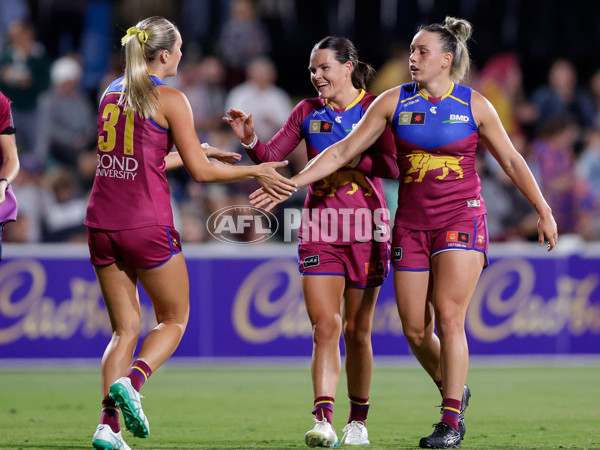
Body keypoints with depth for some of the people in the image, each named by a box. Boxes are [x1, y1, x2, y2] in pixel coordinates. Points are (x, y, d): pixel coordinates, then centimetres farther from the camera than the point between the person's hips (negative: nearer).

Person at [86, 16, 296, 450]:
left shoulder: (112, 93, 14)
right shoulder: (169, 99, -6)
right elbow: (200, 171, -7)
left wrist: (196, 152, 30)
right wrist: (255, 172, 5)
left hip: (102, 223, 6)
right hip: (147, 223, -6)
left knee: (125, 329, 11)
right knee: (174, 318, 11)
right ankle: (131, 381, -15)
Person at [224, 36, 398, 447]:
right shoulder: (308, 112, 7)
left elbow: (392, 166, -11)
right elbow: (271, 157, 3)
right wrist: (250, 139, -16)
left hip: (365, 228, -2)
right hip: (319, 226, 2)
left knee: (356, 330, 6)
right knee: (324, 326, -10)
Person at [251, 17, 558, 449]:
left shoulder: (474, 105, -2)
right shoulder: (395, 102, 2)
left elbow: (511, 160, 7)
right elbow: (343, 151, 4)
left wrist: (544, 211, 4)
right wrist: (290, 183, -1)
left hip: (461, 219, -3)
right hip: (411, 223, 3)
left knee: (448, 317, -15)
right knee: (415, 328, 0)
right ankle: (454, 392, 27)